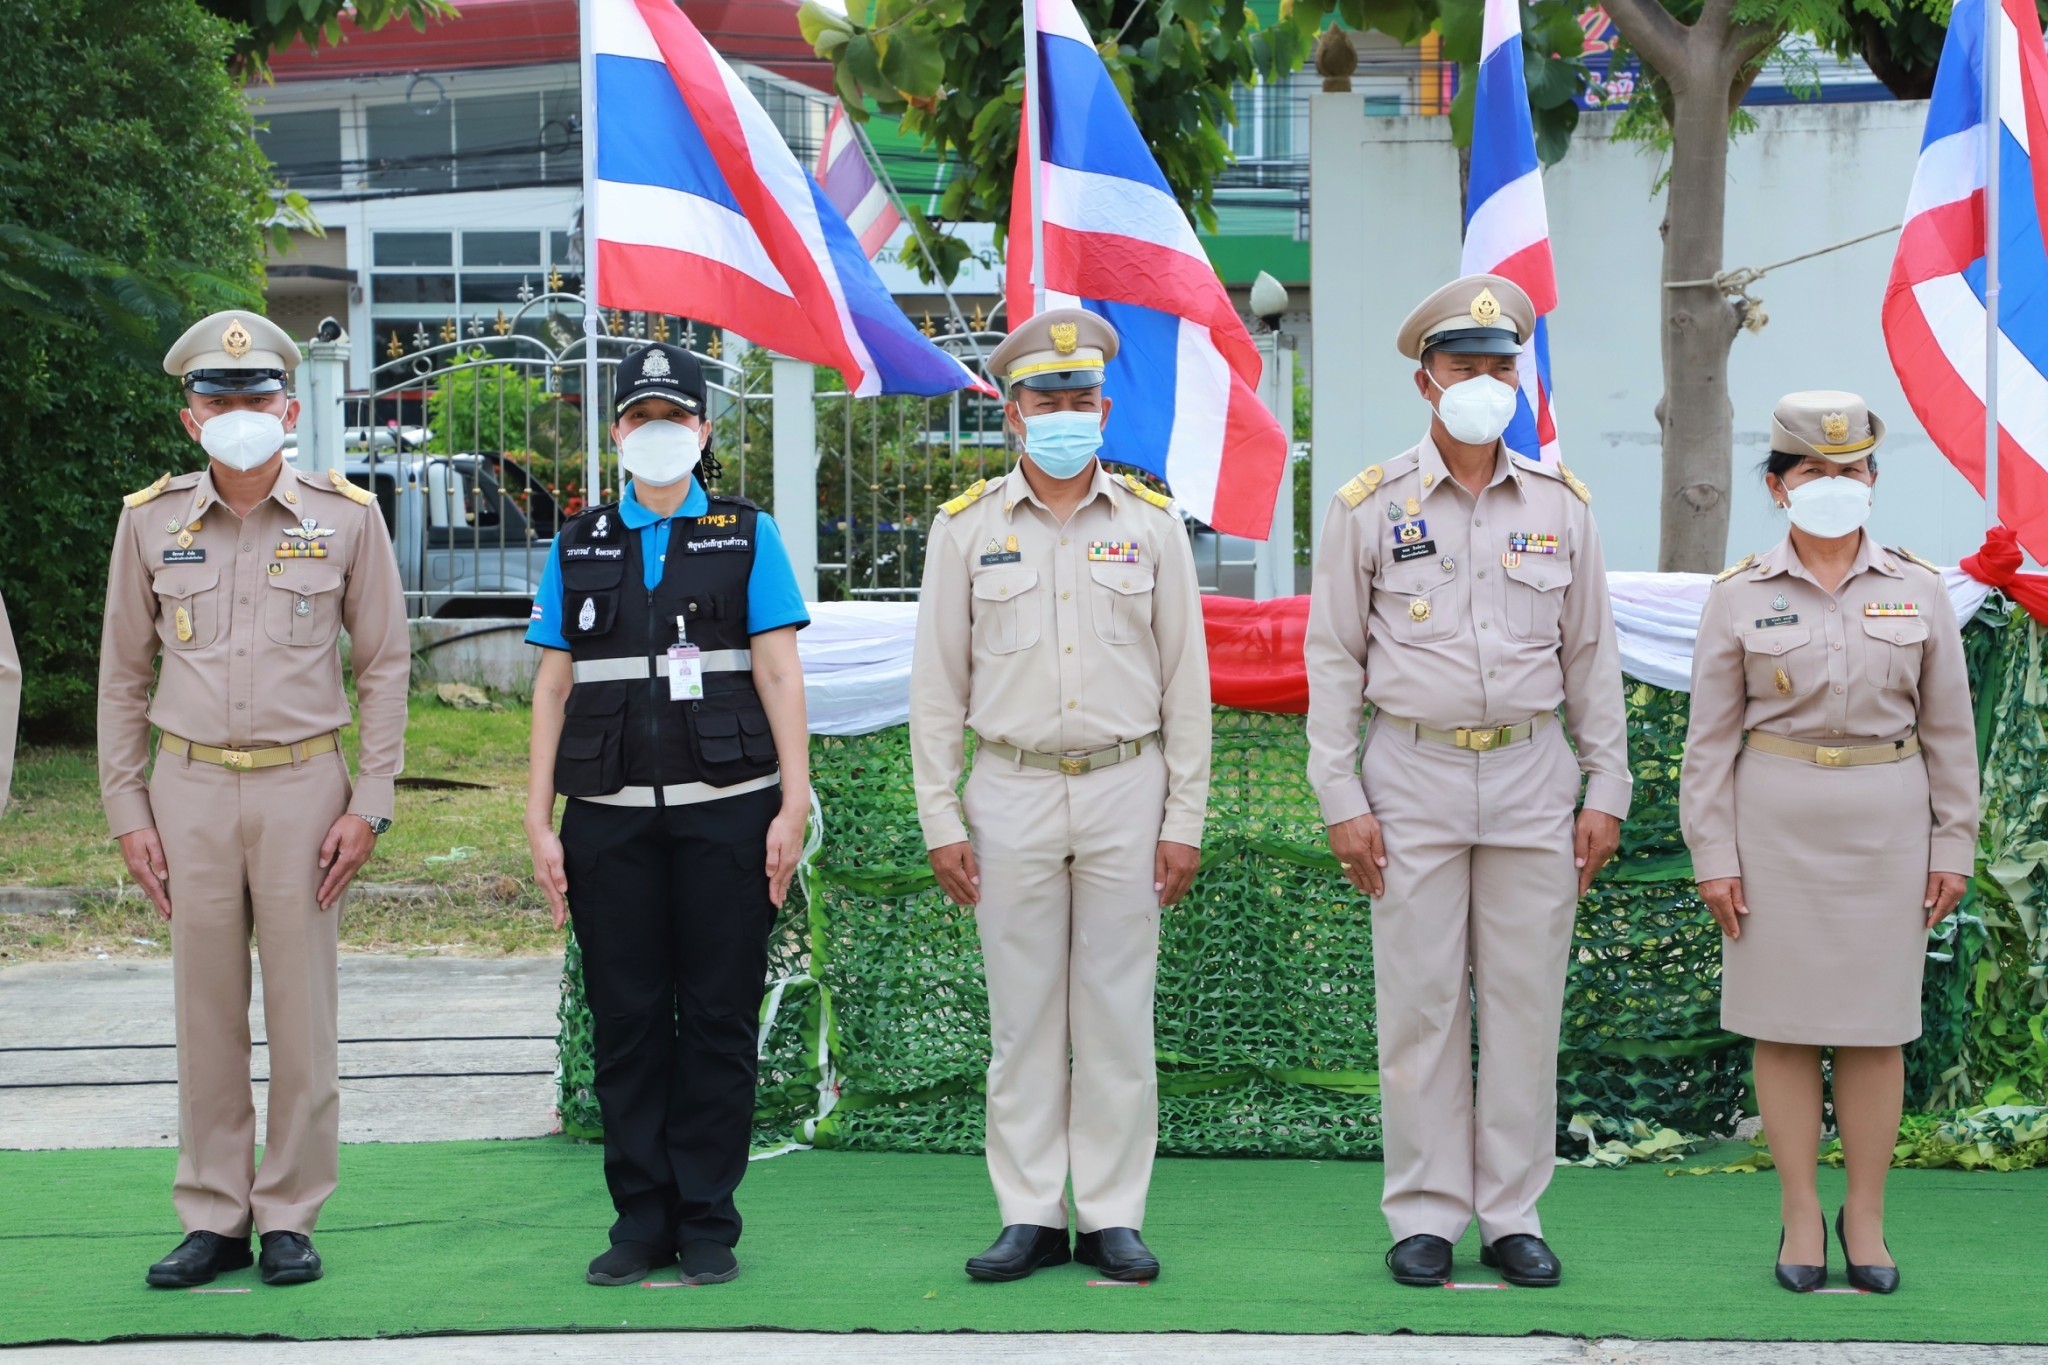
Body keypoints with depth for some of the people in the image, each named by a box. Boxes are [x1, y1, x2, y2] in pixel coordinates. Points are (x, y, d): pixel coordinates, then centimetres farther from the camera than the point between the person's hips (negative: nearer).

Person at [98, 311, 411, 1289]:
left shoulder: (345, 517, 0)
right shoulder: (150, 520, 3)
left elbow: (384, 665, 5)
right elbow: (123, 675, 10)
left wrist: (369, 804, -2)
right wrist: (126, 811, 5)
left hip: (303, 784, -1)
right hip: (189, 787, 1)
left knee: (302, 1011, 2)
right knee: (205, 1011, 5)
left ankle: (290, 1216, 11)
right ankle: (212, 1217, 13)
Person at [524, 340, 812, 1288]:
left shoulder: (746, 535, 7)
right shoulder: (578, 547, 12)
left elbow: (778, 674, 3)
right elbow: (553, 687, 11)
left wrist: (794, 802, -5)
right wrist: (539, 823, 5)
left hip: (725, 809, -2)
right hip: (610, 817, 2)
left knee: (719, 1019, 1)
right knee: (626, 1021, 3)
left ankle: (708, 1224, 9)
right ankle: (642, 1220, 11)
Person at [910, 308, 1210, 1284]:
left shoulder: (1152, 525, 4)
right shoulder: (966, 527, 4)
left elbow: (1186, 683, 5)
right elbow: (937, 685, 5)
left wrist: (1184, 819, 0)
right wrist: (940, 821, -1)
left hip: (1126, 792, 0)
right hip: (1012, 793, 0)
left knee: (1118, 1014, 2)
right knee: (1022, 1017, 2)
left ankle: (1112, 1218, 9)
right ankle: (1030, 1218, 9)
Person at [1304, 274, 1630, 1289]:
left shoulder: (1560, 504, 6)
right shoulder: (1370, 506, -1)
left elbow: (1591, 654, 10)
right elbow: (1333, 659, 1)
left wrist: (1606, 789, 5)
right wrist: (1341, 799, -5)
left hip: (1532, 778, 2)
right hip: (1414, 779, -2)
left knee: (1526, 1004, 4)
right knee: (1419, 1004, 1)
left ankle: (1513, 1214, 12)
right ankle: (1424, 1216, 9)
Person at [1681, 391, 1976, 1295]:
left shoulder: (1918, 591, 3)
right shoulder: (1740, 596, -1)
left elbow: (1949, 729, 7)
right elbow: (1710, 736, 1)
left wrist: (1953, 845, 4)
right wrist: (1713, 855, -4)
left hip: (1886, 825, 1)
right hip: (1776, 823, -1)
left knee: (1875, 1026, 5)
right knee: (1784, 1024, 2)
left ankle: (1866, 1217, 15)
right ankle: (1800, 1216, 12)